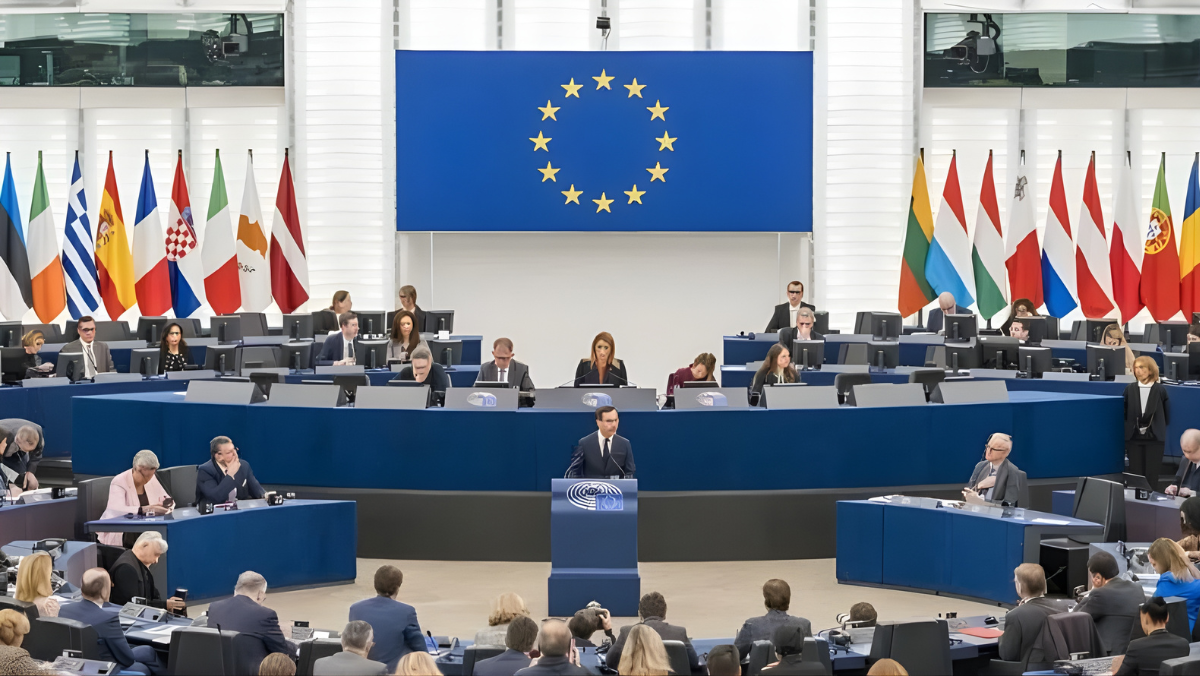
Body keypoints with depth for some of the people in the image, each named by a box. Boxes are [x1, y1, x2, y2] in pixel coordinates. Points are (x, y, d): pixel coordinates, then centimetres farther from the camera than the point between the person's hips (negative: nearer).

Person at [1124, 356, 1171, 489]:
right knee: (1135, 473, 4)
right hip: (1134, 438, 2)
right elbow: (1124, 413, 6)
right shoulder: (1130, 389, 2)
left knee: (1152, 474, 0)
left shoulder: (1160, 390, -3)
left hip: (1154, 438, -2)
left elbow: (1167, 416, 4)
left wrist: (1159, 429, 3)